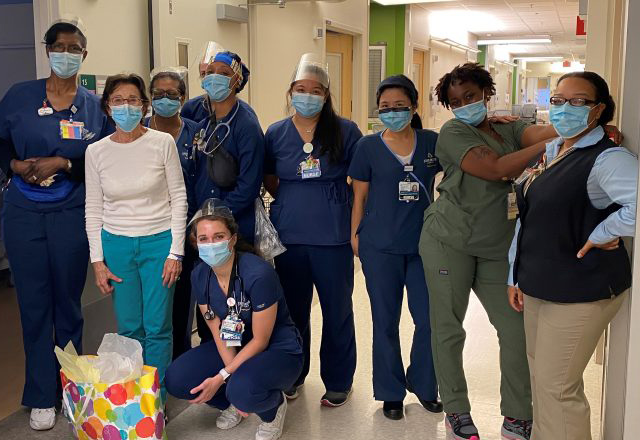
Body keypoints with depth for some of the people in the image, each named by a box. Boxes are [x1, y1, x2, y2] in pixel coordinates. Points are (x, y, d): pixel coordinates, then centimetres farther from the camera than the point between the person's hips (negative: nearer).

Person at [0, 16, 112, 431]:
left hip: (73, 215, 0)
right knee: (34, 303, 4)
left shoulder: (95, 106, 3)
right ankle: (42, 396, 17)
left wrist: (62, 165, -13)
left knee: (68, 302, 9)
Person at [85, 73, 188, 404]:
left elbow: (179, 198, -3)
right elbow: (93, 209, 6)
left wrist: (175, 252, -7)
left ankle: (156, 400, 17)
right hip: (116, 245, 2)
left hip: (159, 242, -2)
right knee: (129, 327, 8)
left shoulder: (163, 143, -6)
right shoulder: (96, 152, 1)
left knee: (157, 328, 2)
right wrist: (98, 261, 1)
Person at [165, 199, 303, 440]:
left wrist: (221, 378, -21)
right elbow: (219, 333, -4)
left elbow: (260, 340, -20)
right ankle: (235, 401, 13)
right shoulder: (199, 276, -10)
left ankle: (274, 407, 1)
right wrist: (232, 376, -17)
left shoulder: (259, 274, -29)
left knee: (243, 391, -36)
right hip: (235, 347, 6)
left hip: (279, 350, -6)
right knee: (176, 380, -14)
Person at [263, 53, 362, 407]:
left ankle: (338, 381, 24)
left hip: (333, 236, -2)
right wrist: (293, 205, 9)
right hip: (288, 235, 2)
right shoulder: (275, 133, 4)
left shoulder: (345, 131, -4)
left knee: (337, 310, 7)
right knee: (293, 308, 14)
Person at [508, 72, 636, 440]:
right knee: (541, 377, 20)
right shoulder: (552, 150, 10)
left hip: (580, 291, -9)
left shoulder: (607, 158, -18)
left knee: (556, 388, 1)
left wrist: (600, 236, -23)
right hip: (538, 286, 9)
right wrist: (517, 275, 16)